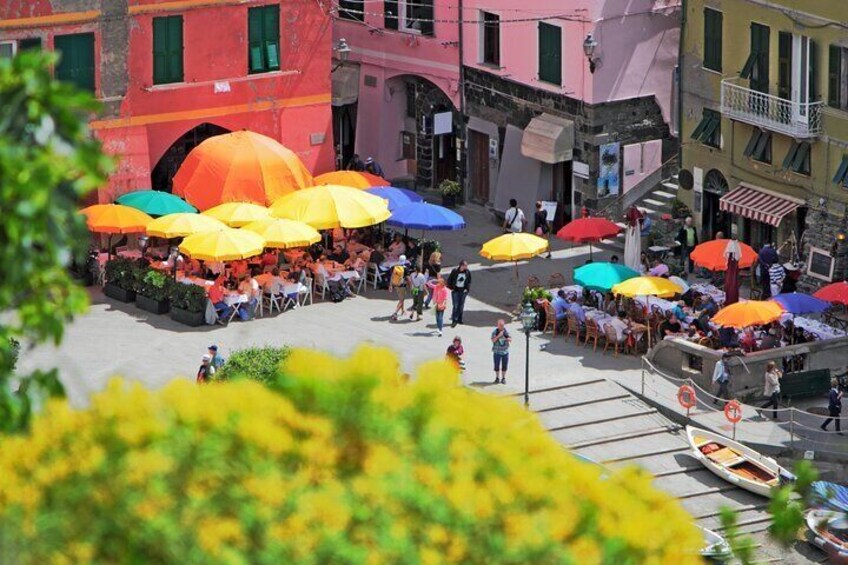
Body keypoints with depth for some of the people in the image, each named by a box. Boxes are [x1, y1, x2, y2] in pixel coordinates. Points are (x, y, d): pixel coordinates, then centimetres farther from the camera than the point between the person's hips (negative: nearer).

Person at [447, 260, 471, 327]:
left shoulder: (468, 272, -2)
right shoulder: (455, 271, -10)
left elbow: (469, 281, 11)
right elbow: (449, 280, 0)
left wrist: (467, 289, 2)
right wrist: (451, 288, -4)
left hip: (463, 291, 3)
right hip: (455, 291, -3)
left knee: (461, 306, 10)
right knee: (455, 306, -8)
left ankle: (459, 319, 22)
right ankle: (454, 320, -6)